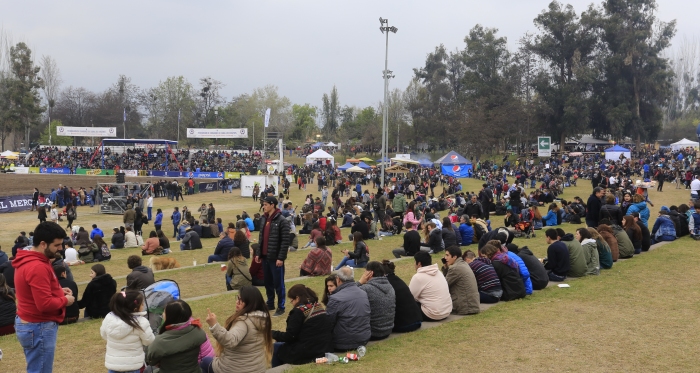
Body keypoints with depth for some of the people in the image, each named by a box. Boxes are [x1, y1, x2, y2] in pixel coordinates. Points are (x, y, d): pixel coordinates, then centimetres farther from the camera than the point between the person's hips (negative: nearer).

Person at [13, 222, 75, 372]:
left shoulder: (28, 260, 7)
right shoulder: (37, 267, -25)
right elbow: (45, 304, -28)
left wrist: (58, 290, 7)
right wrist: (65, 300, -11)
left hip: (29, 323, 10)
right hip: (39, 328, -10)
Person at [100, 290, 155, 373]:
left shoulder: (108, 318, -10)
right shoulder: (141, 322, -23)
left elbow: (103, 335, 7)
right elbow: (149, 341, -10)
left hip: (113, 363, 4)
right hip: (132, 365, -4)